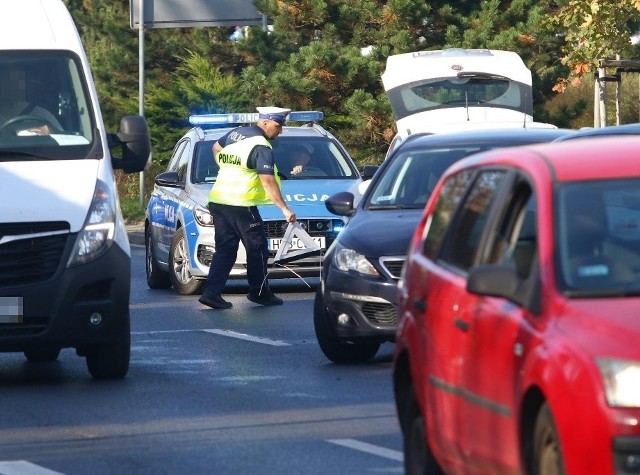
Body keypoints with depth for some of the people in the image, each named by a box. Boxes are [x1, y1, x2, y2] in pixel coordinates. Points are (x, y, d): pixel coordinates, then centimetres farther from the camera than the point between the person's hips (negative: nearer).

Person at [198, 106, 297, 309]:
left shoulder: (236, 133, 12)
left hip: (218, 199, 8)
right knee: (257, 248, 5)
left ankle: (212, 292, -1)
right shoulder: (261, 147, -13)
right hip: (240, 205, -8)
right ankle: (259, 292, 12)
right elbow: (268, 182, -19)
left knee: (224, 249, 9)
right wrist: (285, 209, -19)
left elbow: (216, 148, 31)